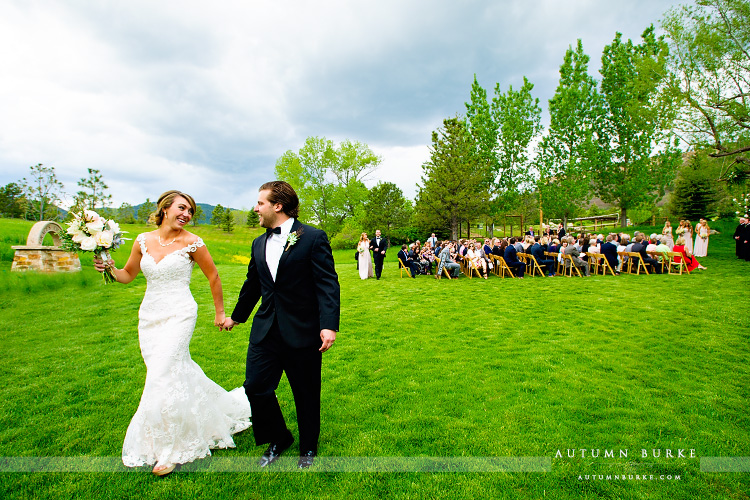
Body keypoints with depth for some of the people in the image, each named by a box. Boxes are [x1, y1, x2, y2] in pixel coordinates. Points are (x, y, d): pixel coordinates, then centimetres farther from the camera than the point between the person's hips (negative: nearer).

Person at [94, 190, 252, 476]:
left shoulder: (191, 242, -9)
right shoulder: (143, 241, 4)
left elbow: (213, 277, -1)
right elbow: (128, 275, 16)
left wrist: (220, 313, 4)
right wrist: (110, 268, -6)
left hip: (179, 315, -5)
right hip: (149, 315, 5)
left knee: (163, 375, -9)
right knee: (178, 371, 11)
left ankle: (171, 450, 9)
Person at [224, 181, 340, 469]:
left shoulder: (313, 238, -9)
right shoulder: (259, 244, 11)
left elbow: (328, 283, -14)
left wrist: (329, 325, -23)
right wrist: (237, 316, 32)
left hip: (302, 332, -5)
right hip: (266, 330, 6)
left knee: (306, 394, 10)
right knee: (256, 386, 4)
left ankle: (308, 448, 36)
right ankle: (278, 440, 32)